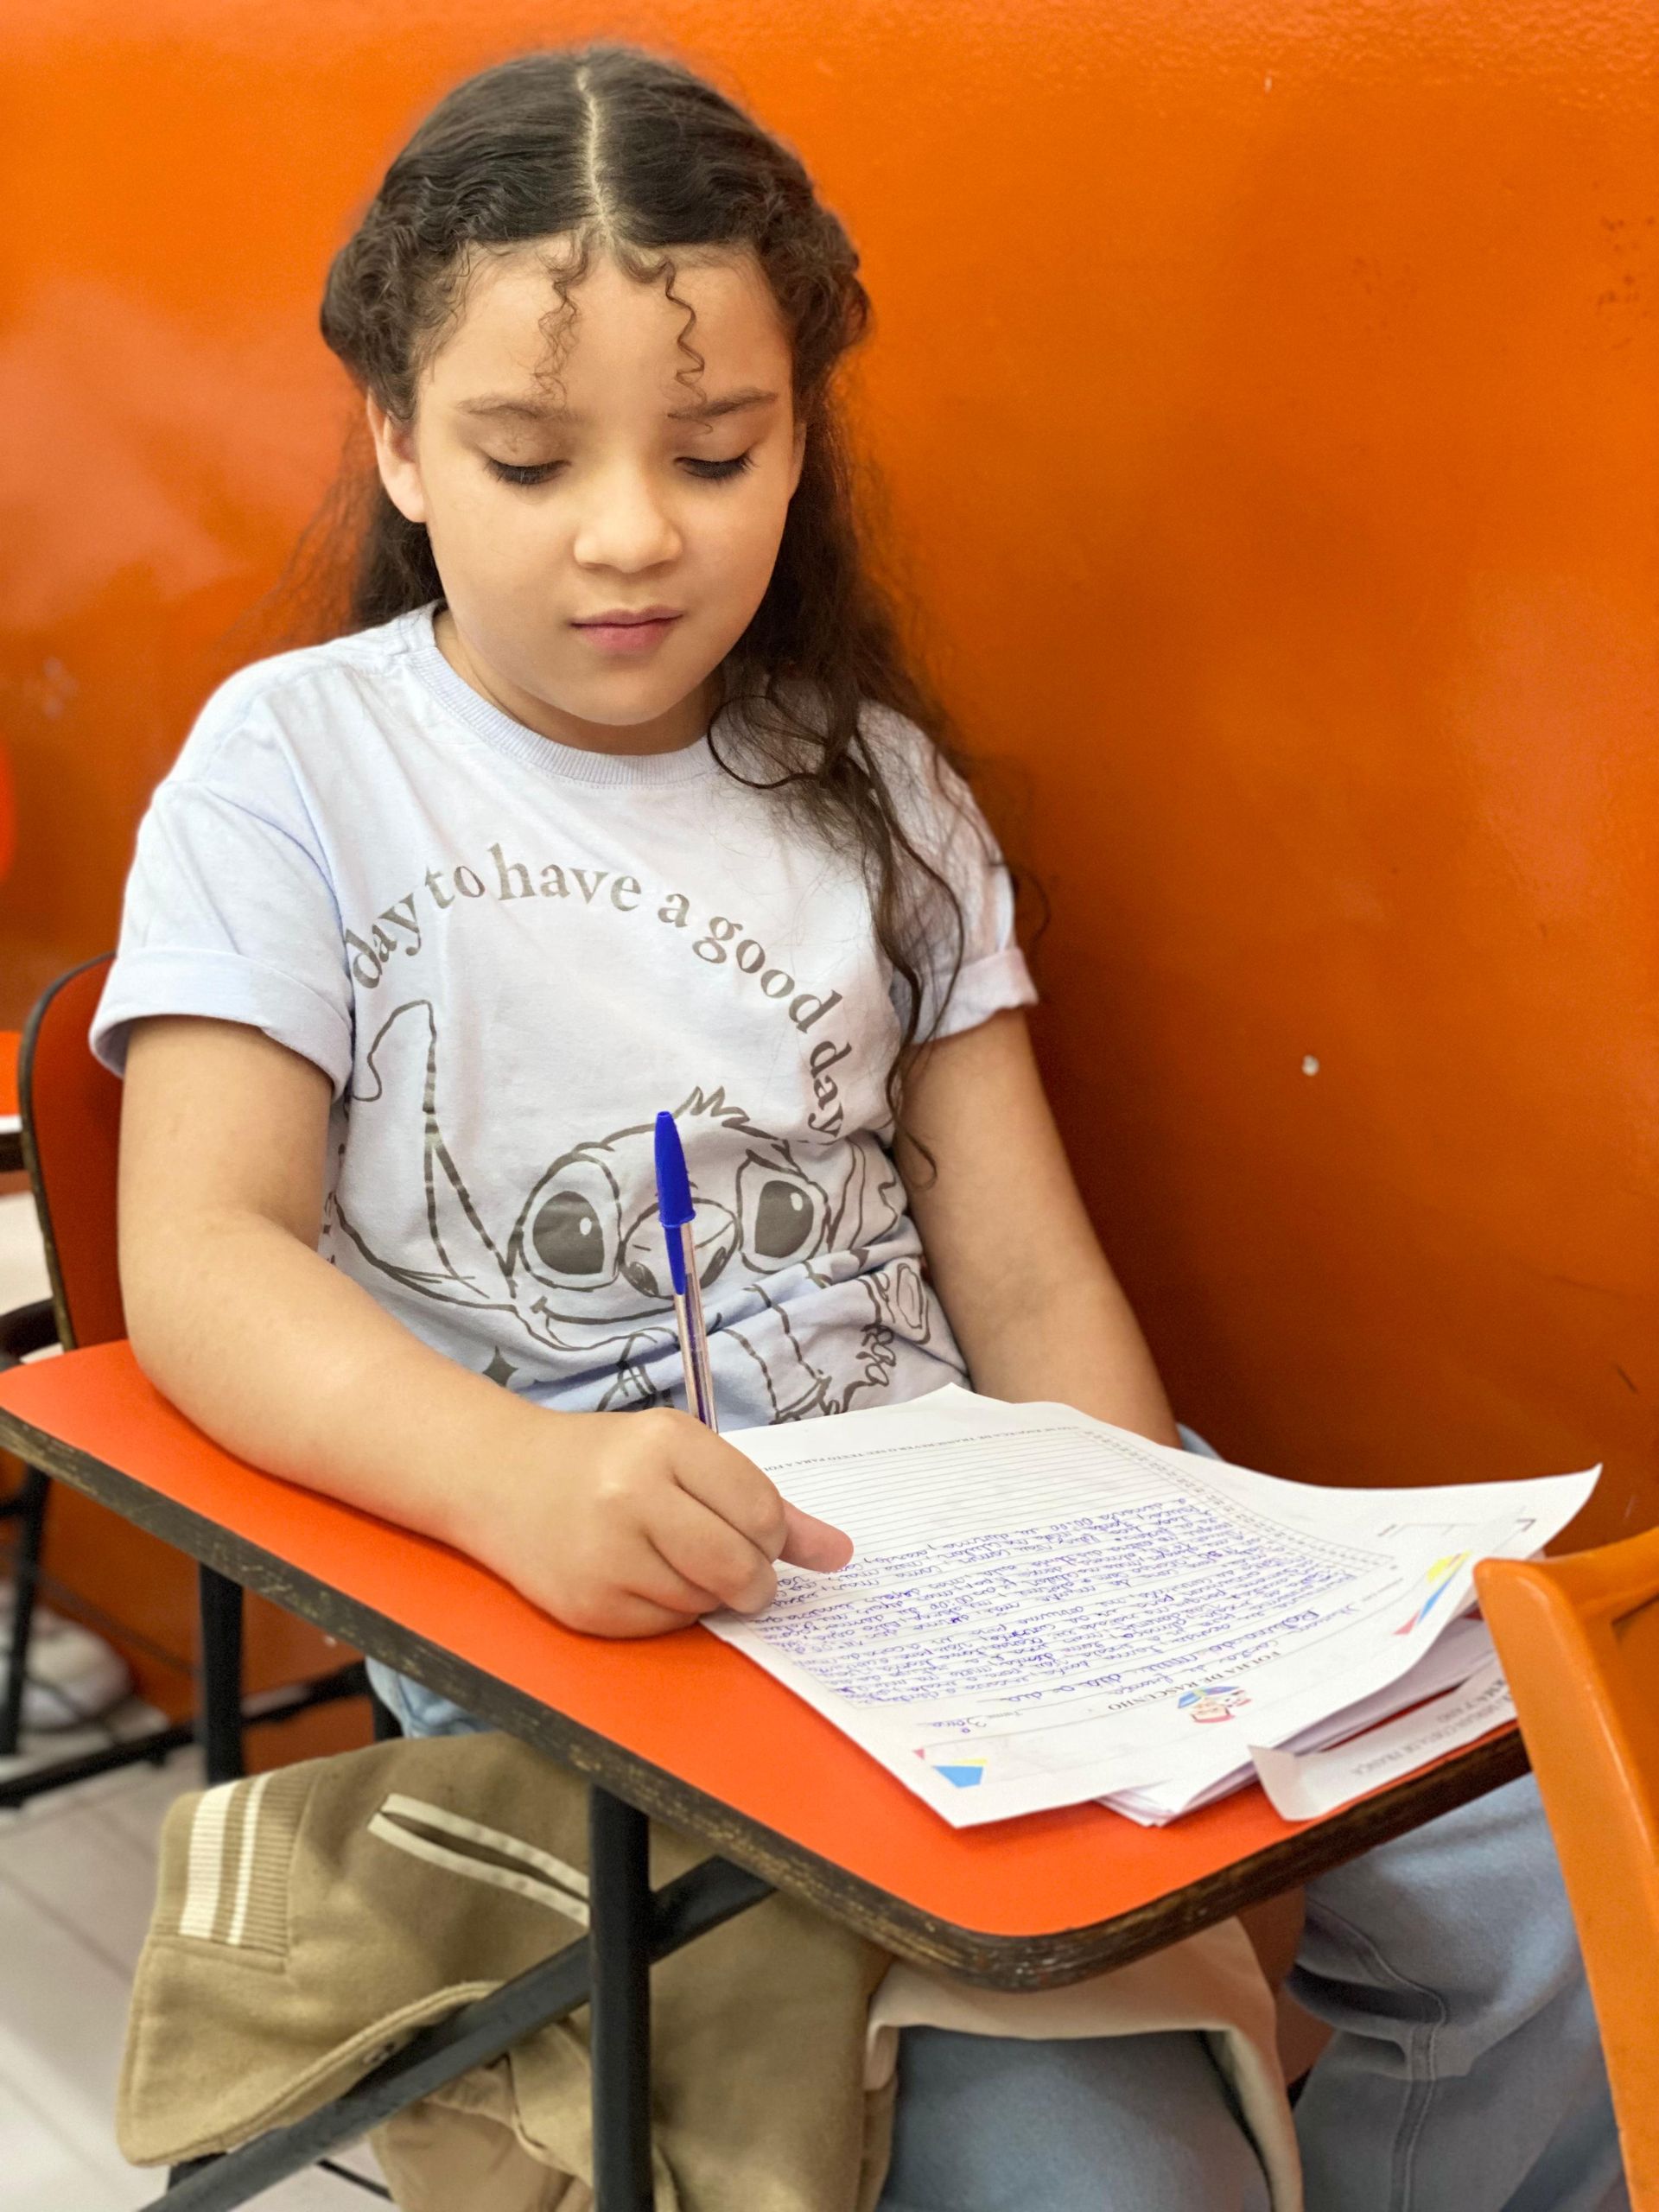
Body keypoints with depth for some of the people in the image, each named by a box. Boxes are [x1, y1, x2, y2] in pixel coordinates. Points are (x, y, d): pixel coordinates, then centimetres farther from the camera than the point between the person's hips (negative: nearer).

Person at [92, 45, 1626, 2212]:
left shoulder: (871, 783, 13)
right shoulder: (299, 767, 1)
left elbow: (1031, 1287, 10)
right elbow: (200, 1258, -10)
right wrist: (524, 1482, -30)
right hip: (567, 1629, -4)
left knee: (1533, 1908, -10)